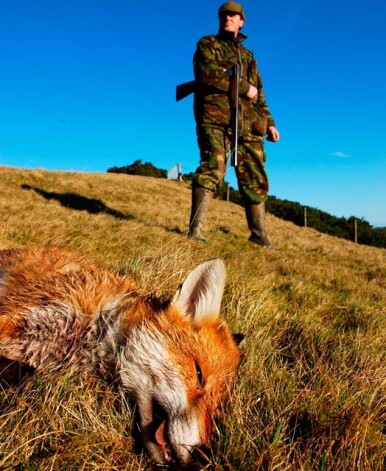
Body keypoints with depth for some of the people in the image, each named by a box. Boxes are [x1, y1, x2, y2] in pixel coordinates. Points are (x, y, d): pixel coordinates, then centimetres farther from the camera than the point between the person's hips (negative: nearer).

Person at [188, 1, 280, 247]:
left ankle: (259, 234, 9)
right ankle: (196, 229, -26)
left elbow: (259, 94, 28)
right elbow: (207, 74, -7)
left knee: (255, 178, 1)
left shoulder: (248, 55, 30)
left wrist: (269, 122, 15)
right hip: (215, 116, -5)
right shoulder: (208, 44, 14)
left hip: (247, 123, 5)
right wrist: (244, 87, -6)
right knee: (213, 167, -23)